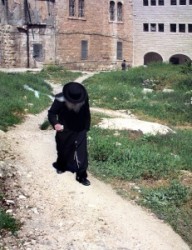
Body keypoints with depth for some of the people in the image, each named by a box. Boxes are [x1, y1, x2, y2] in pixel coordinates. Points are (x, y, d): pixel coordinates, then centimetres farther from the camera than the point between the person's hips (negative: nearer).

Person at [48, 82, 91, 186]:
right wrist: (55, 123, -34)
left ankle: (81, 176, 1)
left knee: (81, 153, -8)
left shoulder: (84, 99, -15)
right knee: (62, 150, 20)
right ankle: (61, 166, 49)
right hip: (64, 131, 0)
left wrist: (86, 128, 7)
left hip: (80, 131, 1)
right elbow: (51, 113, -15)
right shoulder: (60, 100, -24)